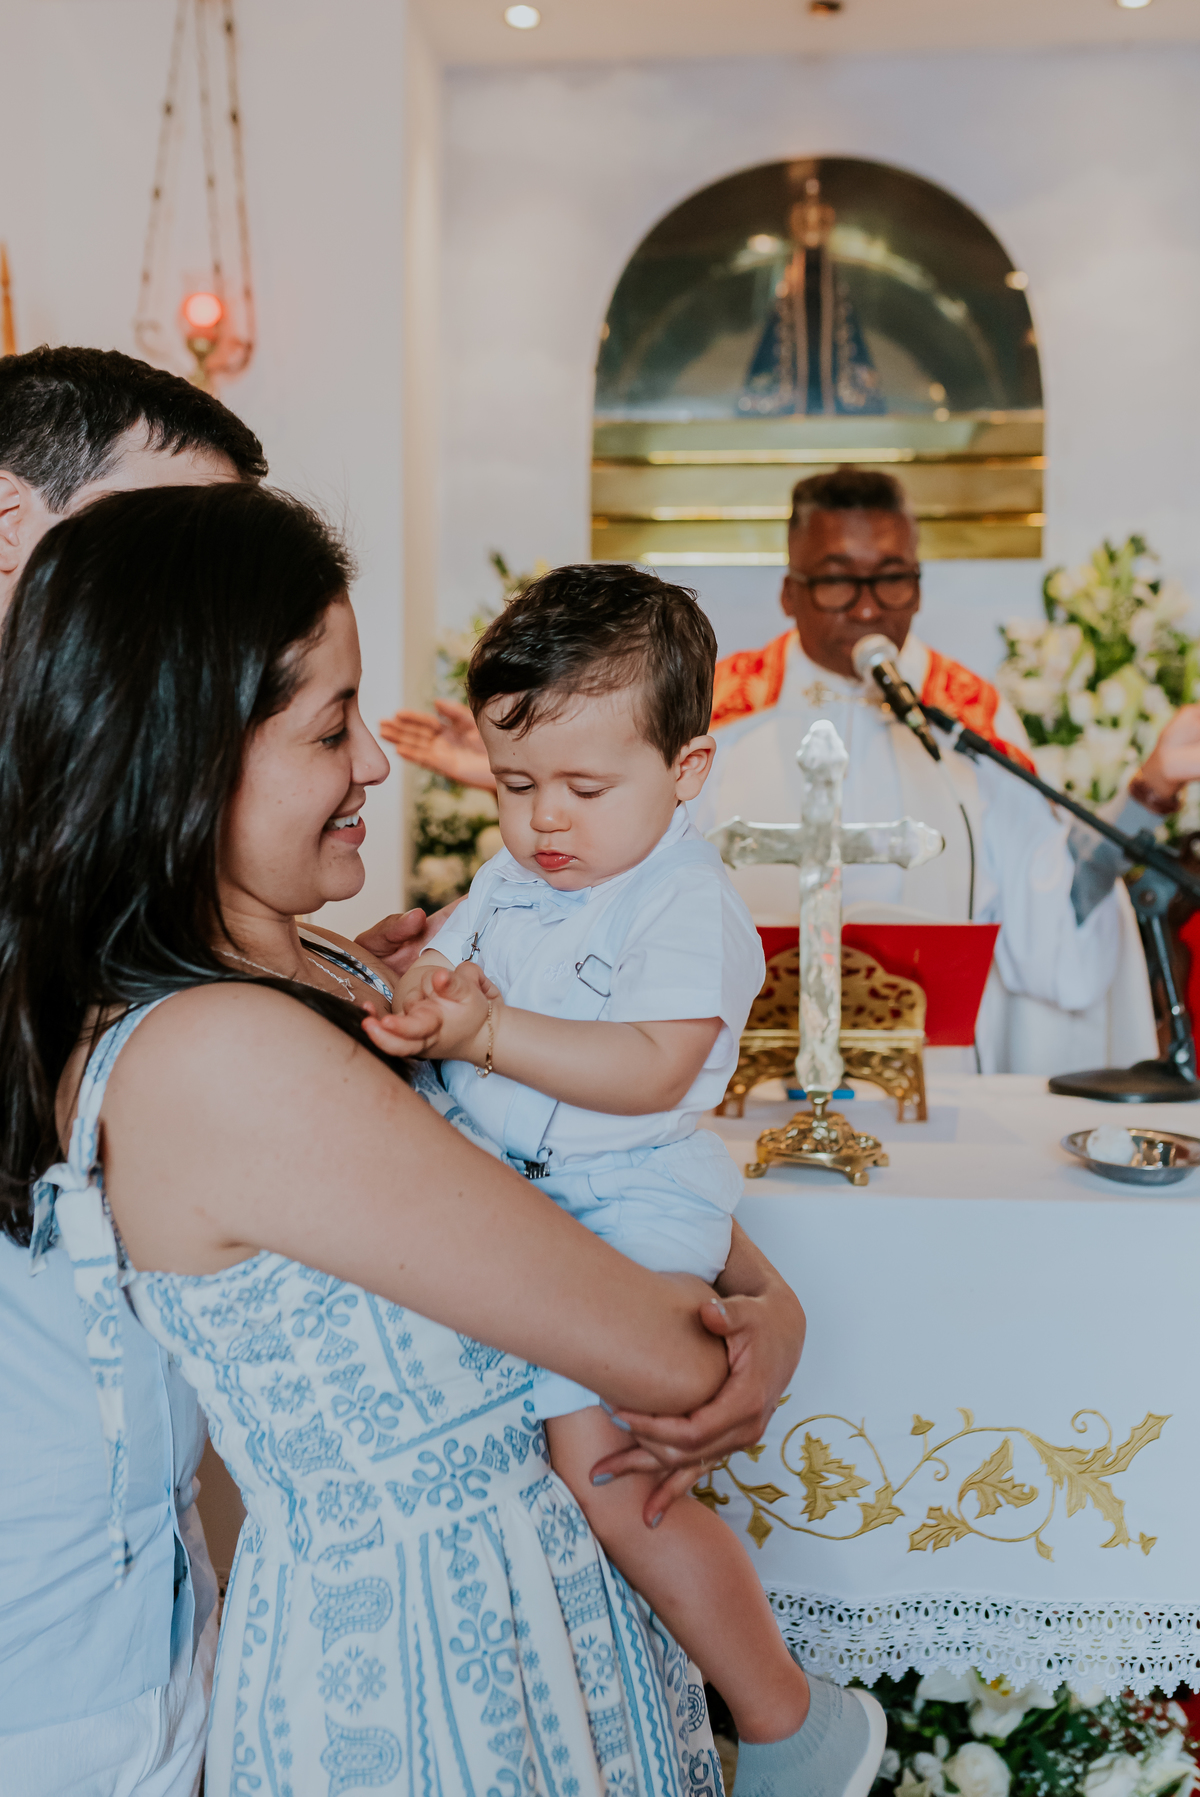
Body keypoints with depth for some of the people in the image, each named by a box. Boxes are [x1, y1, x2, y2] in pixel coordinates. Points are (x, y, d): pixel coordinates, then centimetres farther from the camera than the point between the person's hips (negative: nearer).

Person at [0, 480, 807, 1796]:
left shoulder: (314, 977, 2)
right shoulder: (217, 1060, -28)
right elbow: (663, 1358, -23)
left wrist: (770, 1305, -11)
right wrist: (746, 1348, -2)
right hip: (417, 1654, -8)